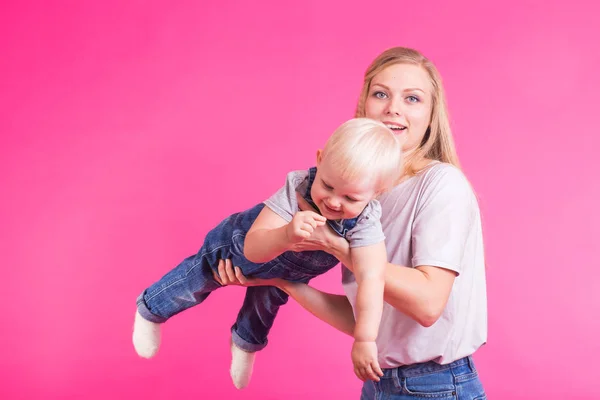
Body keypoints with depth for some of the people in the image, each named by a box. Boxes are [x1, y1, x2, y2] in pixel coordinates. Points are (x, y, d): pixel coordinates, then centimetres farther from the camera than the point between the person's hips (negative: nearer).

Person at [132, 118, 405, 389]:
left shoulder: (365, 222, -42)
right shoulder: (297, 188, -47)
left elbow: (371, 279, -49)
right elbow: (253, 249, -54)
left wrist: (364, 340, -55)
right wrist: (286, 236, -74)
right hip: (238, 247, -3)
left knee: (267, 301, 31)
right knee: (195, 284, 18)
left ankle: (245, 342, 64)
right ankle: (150, 310, 49)